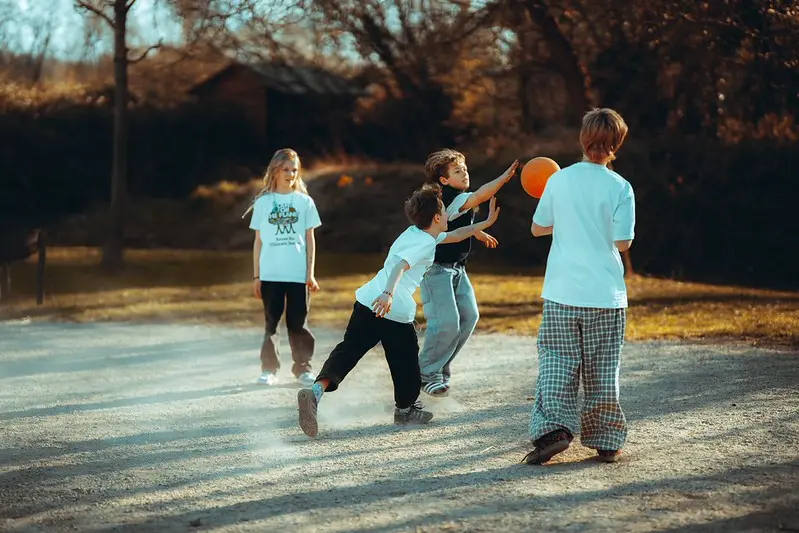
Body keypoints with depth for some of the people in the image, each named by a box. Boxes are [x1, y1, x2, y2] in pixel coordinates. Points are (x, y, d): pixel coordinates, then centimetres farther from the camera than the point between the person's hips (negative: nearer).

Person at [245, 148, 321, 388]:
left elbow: (310, 239, 7)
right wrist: (256, 276, 6)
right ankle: (269, 369, 10)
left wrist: (310, 273, 1)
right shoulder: (263, 202, 6)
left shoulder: (304, 202, 5)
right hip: (270, 274, 0)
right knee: (271, 321, 5)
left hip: (298, 274, 0)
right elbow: (258, 241, 8)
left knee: (298, 322, 2)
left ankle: (302, 368, 11)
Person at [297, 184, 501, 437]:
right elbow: (400, 264, -25)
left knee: (348, 351, -1)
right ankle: (406, 409, 32)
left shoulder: (414, 232, 22)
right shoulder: (426, 243, -7)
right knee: (406, 361, 15)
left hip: (367, 301, 8)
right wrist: (389, 293, -39)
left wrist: (486, 223, 43)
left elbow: (454, 235, 36)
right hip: (395, 311, -8)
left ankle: (317, 390, -23)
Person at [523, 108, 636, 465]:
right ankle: (605, 441, 15)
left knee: (557, 365, 7)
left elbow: (538, 228, 9)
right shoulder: (620, 188, -7)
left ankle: (554, 428, -9)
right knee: (602, 370, 9)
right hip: (605, 294, -1)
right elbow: (622, 243, -7)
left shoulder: (558, 180, -1)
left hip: (561, 292, 1)